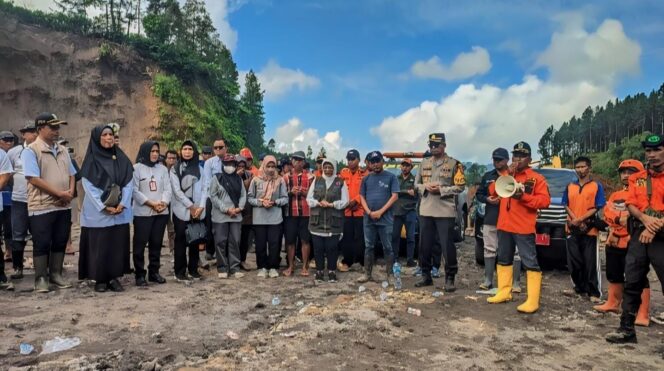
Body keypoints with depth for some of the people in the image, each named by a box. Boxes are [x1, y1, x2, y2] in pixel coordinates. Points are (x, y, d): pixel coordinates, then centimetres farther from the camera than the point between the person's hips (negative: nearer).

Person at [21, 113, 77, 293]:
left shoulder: (62, 150, 12)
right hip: (42, 207, -6)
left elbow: (72, 174, 15)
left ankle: (56, 274, 23)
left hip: (64, 206, 6)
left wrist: (70, 193, -4)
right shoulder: (31, 151, -8)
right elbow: (34, 179, -16)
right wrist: (59, 193, -16)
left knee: (60, 242, 11)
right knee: (41, 244, 2)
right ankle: (41, 278, 14)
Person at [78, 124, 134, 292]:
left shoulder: (122, 159, 8)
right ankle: (100, 279, 12)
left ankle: (114, 278, 13)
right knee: (99, 246, 1)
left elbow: (128, 184, 3)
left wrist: (122, 204, -11)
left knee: (118, 245, 4)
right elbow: (89, 187, -7)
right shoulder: (91, 160, -2)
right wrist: (104, 207, -15)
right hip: (98, 213, -3)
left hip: (120, 213, 3)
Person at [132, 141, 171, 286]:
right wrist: (151, 203, -14)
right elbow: (135, 191, -7)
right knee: (140, 244, -2)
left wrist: (163, 203, -12)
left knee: (156, 243, 8)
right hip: (142, 212, -4)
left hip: (161, 212, 4)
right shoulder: (137, 168, 0)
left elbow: (167, 189, 6)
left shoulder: (163, 168, 13)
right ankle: (140, 274, 6)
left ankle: (154, 272, 17)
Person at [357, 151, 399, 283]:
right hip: (368, 218, 3)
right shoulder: (366, 178, 12)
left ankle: (389, 275, 9)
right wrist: (369, 212, -7)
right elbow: (362, 197, 9)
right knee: (368, 246, 9)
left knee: (387, 247, 2)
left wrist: (380, 212, -12)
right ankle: (367, 273, 17)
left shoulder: (391, 177, 1)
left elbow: (394, 196, -6)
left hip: (386, 218, -3)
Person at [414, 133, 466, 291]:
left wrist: (441, 190, -16)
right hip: (425, 210, 5)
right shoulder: (424, 163, 12)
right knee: (425, 245, 11)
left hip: (445, 211, -5)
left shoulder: (454, 164, -2)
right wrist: (425, 187, -7)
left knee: (447, 245, -2)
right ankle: (426, 276, 24)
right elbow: (417, 183, 15)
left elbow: (460, 186, -6)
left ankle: (450, 278, 9)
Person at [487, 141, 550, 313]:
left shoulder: (537, 178, -1)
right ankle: (504, 292, 26)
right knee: (504, 260, 14)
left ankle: (532, 301, -5)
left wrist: (523, 197, -22)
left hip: (524, 228, -6)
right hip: (504, 226, 7)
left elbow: (545, 200, -10)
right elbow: (494, 191, 5)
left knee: (530, 263, -6)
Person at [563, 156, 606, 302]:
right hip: (572, 229, 4)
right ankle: (580, 287, 20)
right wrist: (574, 220, -7)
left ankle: (594, 292, 3)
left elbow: (597, 207, -6)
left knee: (590, 262, -3)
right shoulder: (570, 186, 12)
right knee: (574, 262, 7)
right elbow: (566, 205, 10)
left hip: (589, 229, -4)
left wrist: (580, 219, -15)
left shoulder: (596, 186, 0)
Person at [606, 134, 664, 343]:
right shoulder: (636, 179, 14)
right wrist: (645, 219, -14)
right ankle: (627, 329, 16)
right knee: (632, 284, 7)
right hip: (639, 236, 4)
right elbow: (630, 205, 5)